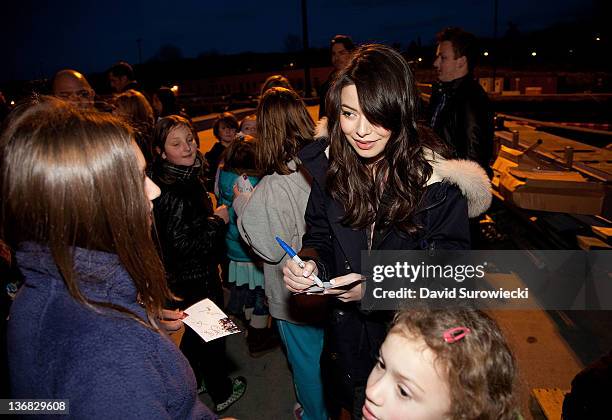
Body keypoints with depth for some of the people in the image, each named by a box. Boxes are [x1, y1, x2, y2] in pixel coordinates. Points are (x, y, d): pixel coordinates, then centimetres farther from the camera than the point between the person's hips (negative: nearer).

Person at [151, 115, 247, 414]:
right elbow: (184, 246, -29)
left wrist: (213, 216, 3)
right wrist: (218, 220, -20)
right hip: (197, 280, -9)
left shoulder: (187, 178, 2)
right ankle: (221, 393, 34)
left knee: (195, 333, 27)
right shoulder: (173, 194, -28)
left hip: (182, 279, 9)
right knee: (211, 334, 12)